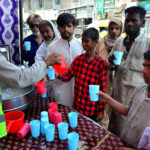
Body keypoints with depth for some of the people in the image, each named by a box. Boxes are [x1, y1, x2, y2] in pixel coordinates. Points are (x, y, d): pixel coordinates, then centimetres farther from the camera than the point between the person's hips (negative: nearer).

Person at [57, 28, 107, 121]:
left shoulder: (101, 63, -14)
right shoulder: (78, 59, 0)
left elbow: (102, 89, -10)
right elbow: (67, 76, 1)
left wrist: (101, 111, -6)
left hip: (91, 111, -4)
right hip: (76, 107, 4)